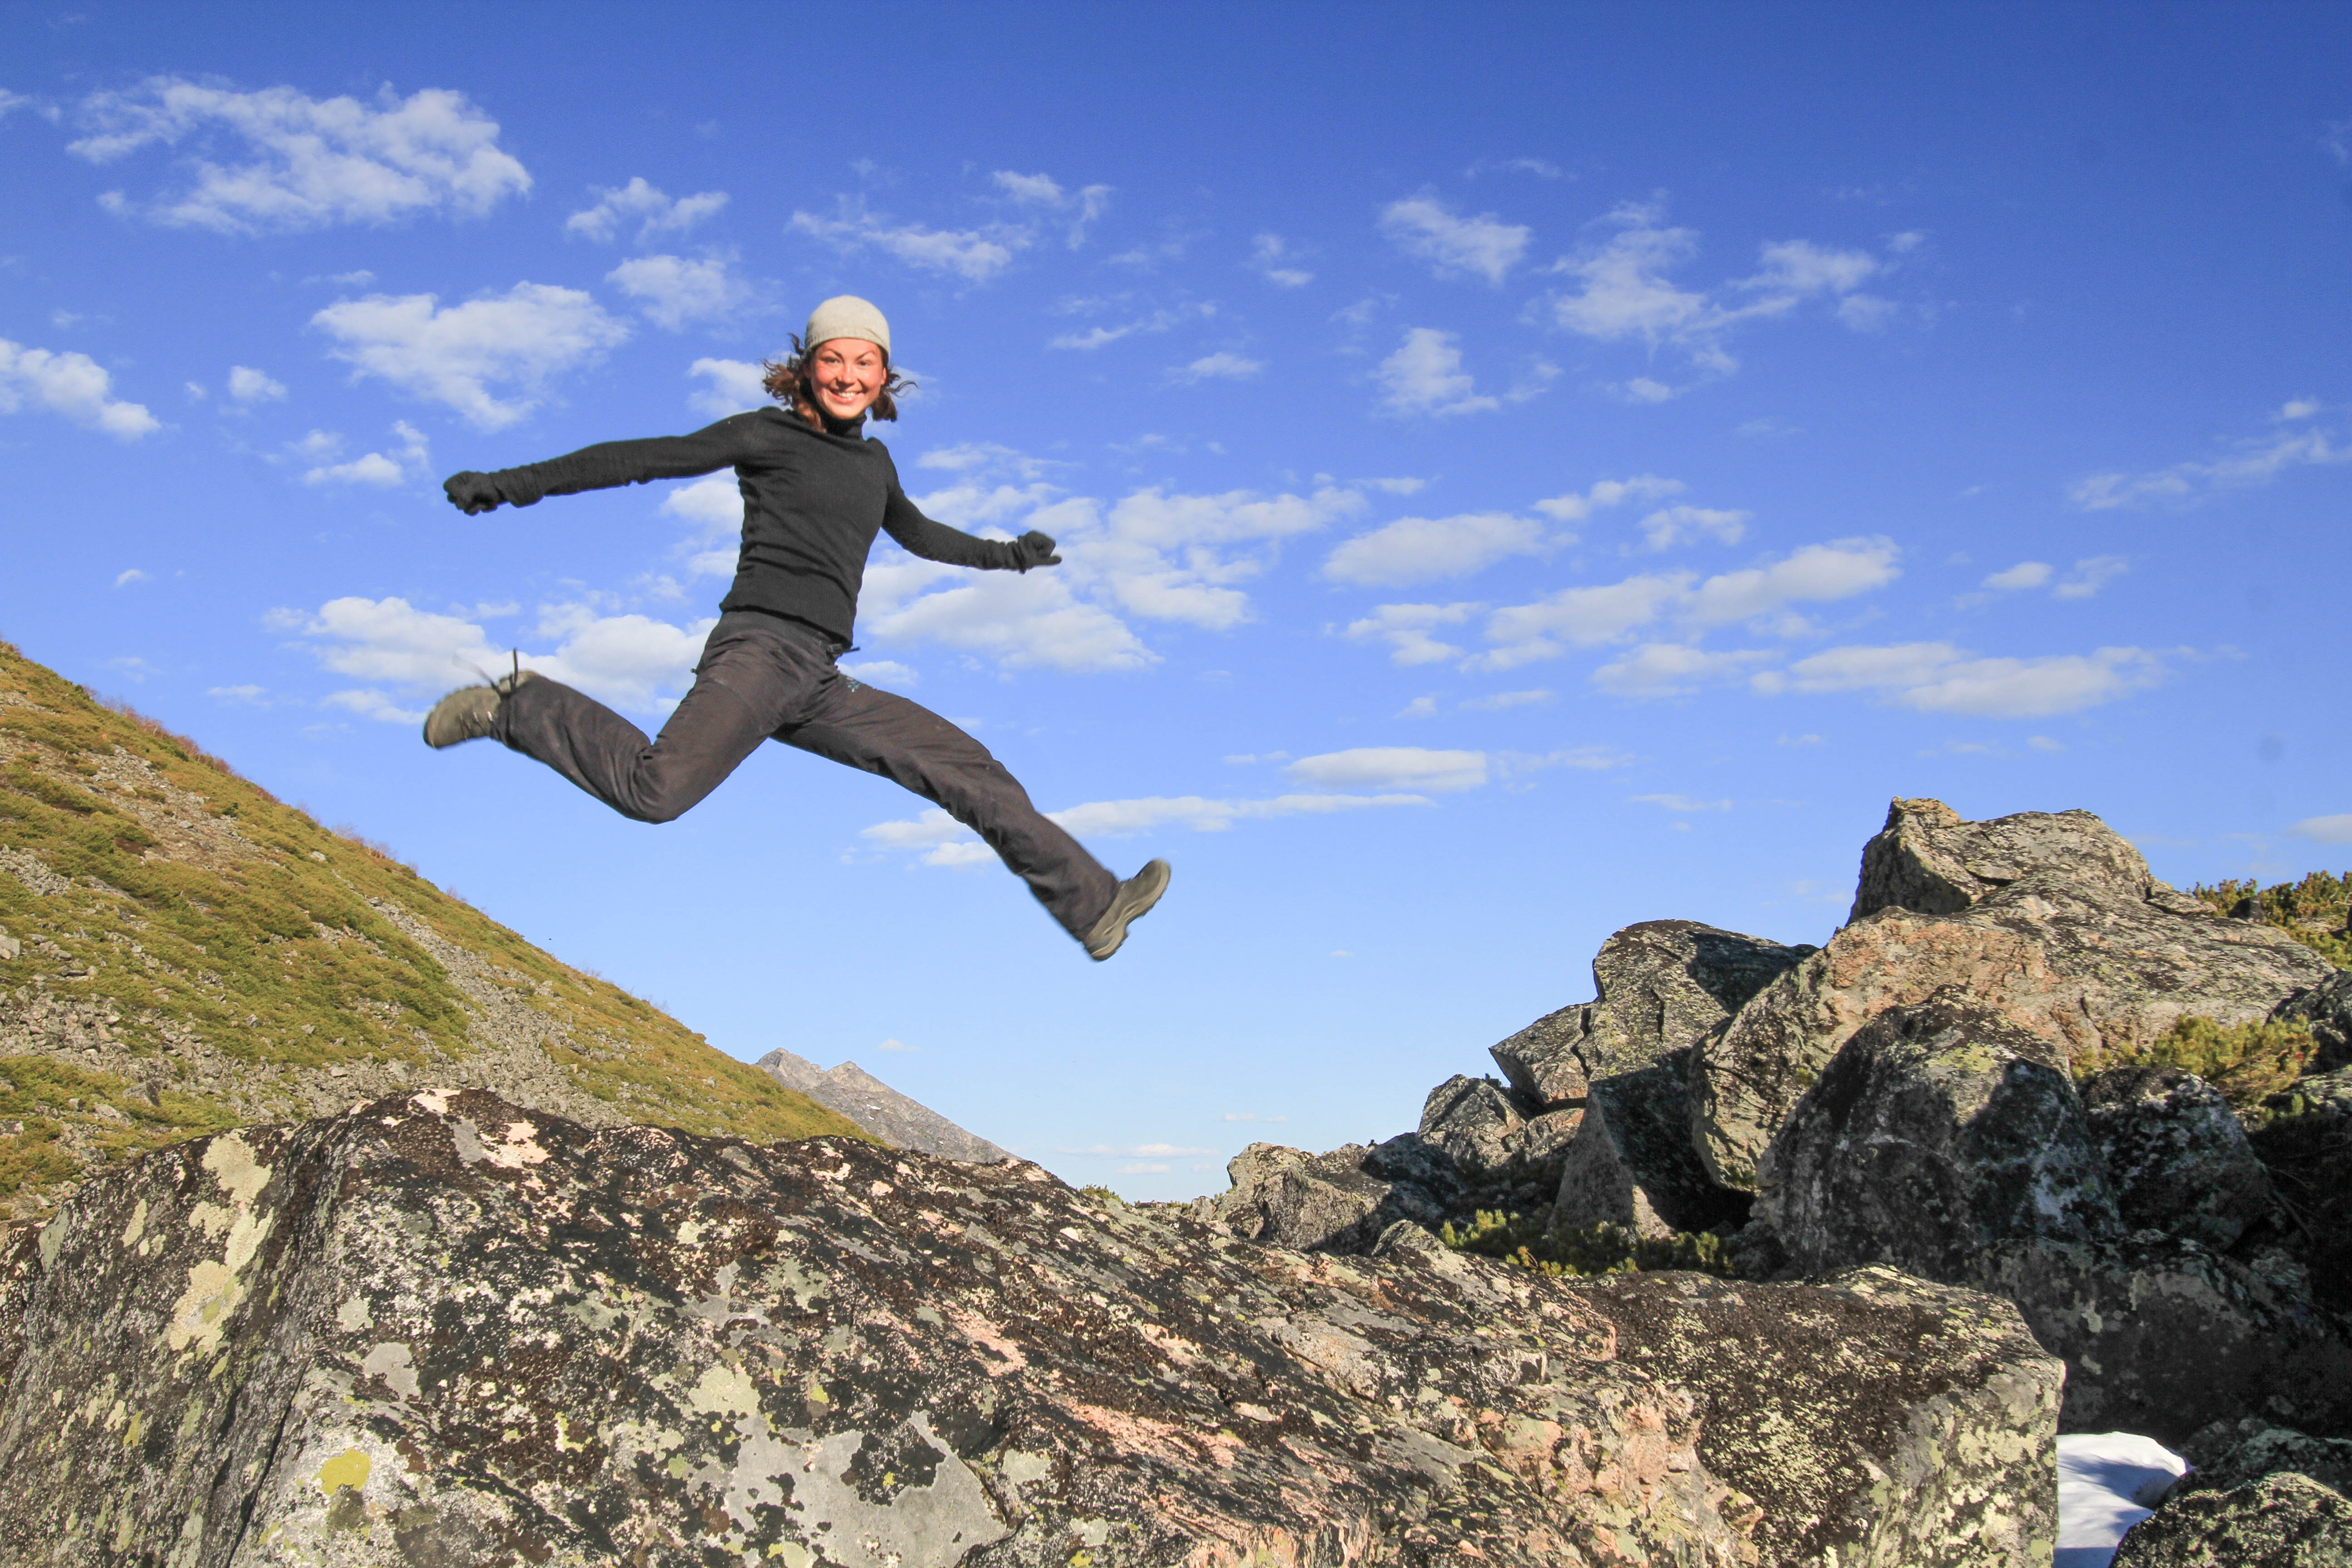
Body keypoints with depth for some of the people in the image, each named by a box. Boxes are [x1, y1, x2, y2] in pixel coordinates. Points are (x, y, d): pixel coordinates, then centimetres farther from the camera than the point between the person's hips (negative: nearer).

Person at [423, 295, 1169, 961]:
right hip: (758, 646, -7)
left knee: (972, 773, 4)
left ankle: (1094, 906, 9)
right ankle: (517, 707, -7)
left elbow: (916, 531, 44)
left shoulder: (874, 460, 22)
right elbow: (646, 457, -4)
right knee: (658, 789, -30)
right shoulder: (769, 435, 3)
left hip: (821, 684, 7)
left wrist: (1004, 555, 52)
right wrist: (513, 483, -9)